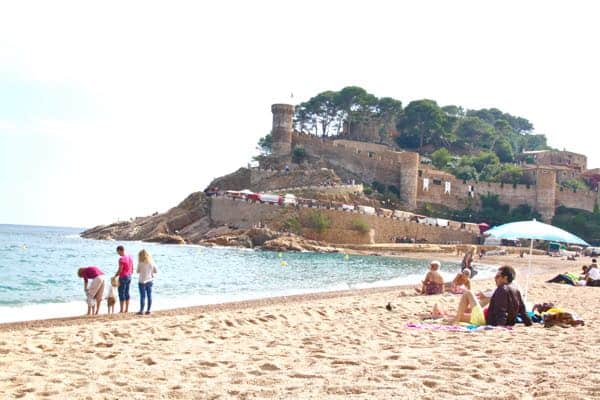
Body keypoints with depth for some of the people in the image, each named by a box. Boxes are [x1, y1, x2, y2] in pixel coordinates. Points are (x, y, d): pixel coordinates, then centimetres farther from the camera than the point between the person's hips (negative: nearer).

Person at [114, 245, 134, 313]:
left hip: (123, 277, -8)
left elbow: (120, 270, -19)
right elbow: (132, 269, 13)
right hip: (129, 277, 8)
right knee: (127, 293, 13)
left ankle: (121, 310, 0)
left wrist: (115, 276, -7)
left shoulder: (121, 259, -17)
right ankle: (126, 309, 16)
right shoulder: (130, 257, 8)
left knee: (121, 293, -2)